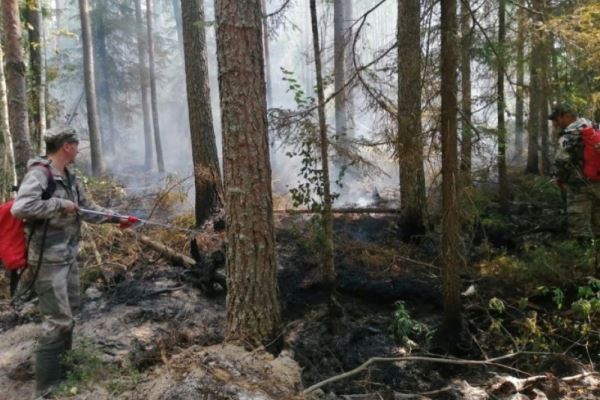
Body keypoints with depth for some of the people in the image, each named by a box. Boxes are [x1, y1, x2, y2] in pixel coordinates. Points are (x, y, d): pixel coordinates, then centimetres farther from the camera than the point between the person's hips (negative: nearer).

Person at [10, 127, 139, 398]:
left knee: (70, 309, 20)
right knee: (58, 319, -7)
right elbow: (20, 208, -31)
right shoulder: (40, 172, -18)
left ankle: (62, 362, 40)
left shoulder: (70, 178, 9)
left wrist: (118, 219, 14)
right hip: (48, 258, -9)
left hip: (68, 255, 9)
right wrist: (60, 204, -23)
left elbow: (88, 210, 18)